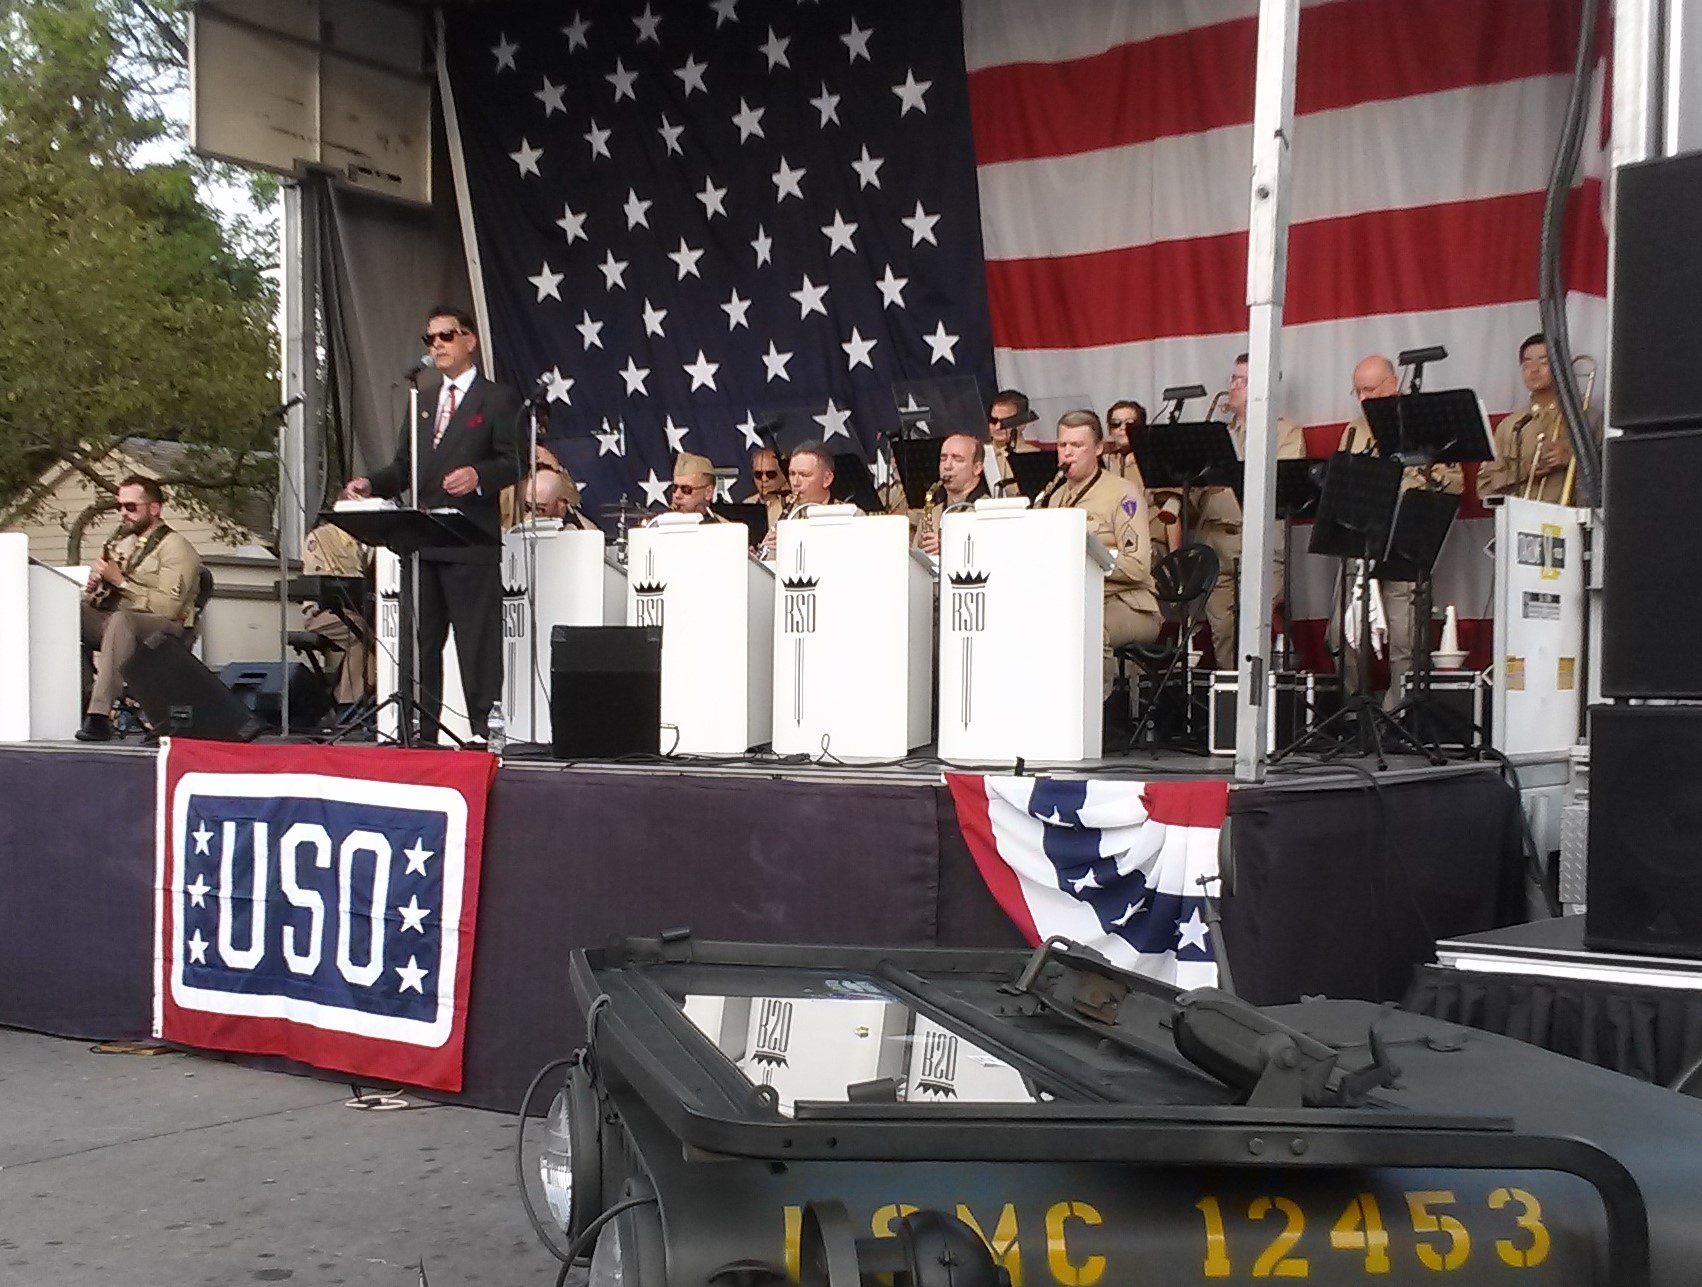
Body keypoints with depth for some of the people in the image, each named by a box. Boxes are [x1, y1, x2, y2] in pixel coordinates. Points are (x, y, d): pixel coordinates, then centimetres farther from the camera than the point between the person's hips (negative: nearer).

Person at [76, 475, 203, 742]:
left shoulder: (175, 546, -3)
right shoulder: (122, 543, 22)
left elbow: (168, 607, -16)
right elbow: (93, 600, 25)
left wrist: (121, 581, -13)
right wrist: (94, 587, 1)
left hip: (163, 632, -7)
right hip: (112, 622, 7)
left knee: (120, 619, -39)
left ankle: (99, 715, -45)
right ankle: (82, 700, -21)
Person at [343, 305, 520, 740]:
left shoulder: (497, 399, 2)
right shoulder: (422, 403, 23)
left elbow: (512, 462, -7)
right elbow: (404, 467, 18)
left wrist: (478, 476, -26)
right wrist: (370, 484, -1)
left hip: (471, 542, -7)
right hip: (422, 541, 7)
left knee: (477, 643, -5)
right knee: (420, 643, 9)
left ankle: (484, 731, -1)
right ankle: (420, 732, 14)